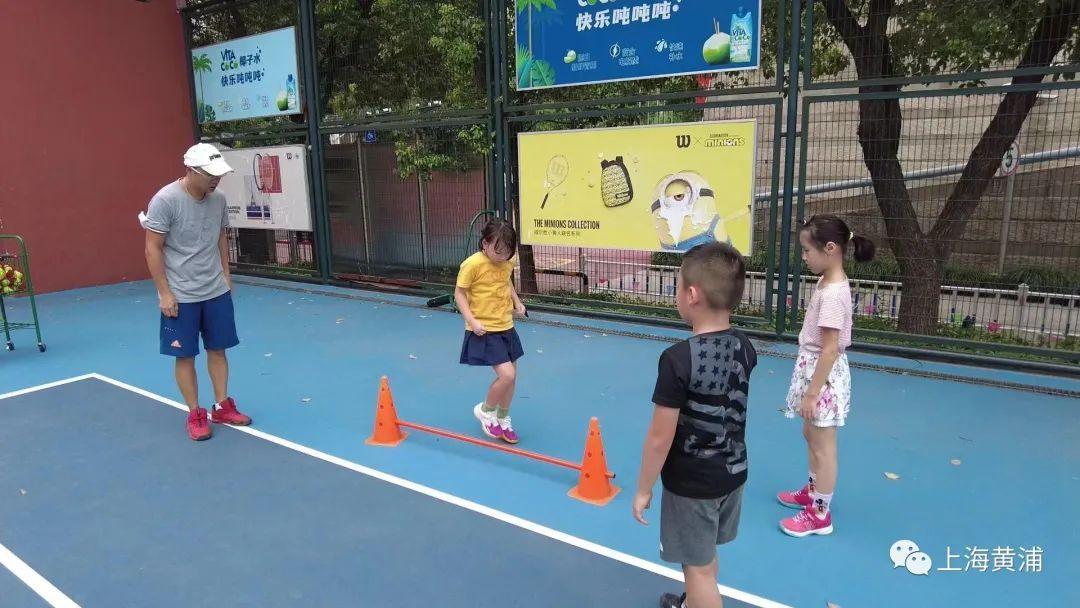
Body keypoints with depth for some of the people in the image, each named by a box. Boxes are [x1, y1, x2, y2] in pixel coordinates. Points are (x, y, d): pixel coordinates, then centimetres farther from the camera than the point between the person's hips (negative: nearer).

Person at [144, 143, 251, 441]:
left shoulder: (218, 198, 1)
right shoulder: (165, 200, -16)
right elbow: (153, 249, -14)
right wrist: (165, 293, -14)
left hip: (217, 292, 5)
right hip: (180, 296, -5)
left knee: (218, 350, 12)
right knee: (185, 356, 5)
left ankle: (222, 407, 24)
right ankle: (195, 415, 17)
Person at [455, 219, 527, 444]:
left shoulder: (507, 263, 2)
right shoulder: (473, 264, -18)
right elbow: (459, 293, -11)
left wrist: (517, 302, 8)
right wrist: (471, 320, -20)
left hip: (506, 328, 7)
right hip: (484, 331, -7)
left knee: (511, 376, 14)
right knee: (507, 375, -14)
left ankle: (503, 419, 34)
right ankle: (485, 410, 14)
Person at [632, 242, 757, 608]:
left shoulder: (678, 359, -27)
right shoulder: (744, 347, -8)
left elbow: (660, 437, -21)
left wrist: (643, 489, -10)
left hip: (692, 483, -7)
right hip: (733, 472, 7)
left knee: (699, 567, 12)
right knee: (704, 557, 28)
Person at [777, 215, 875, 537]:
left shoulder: (833, 293, -25)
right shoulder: (827, 283, 4)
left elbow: (830, 350, -25)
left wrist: (812, 393, -21)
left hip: (824, 376, -10)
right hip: (815, 369, 10)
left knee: (823, 446, 5)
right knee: (811, 436, 24)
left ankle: (819, 514, 20)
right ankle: (813, 491, 43)